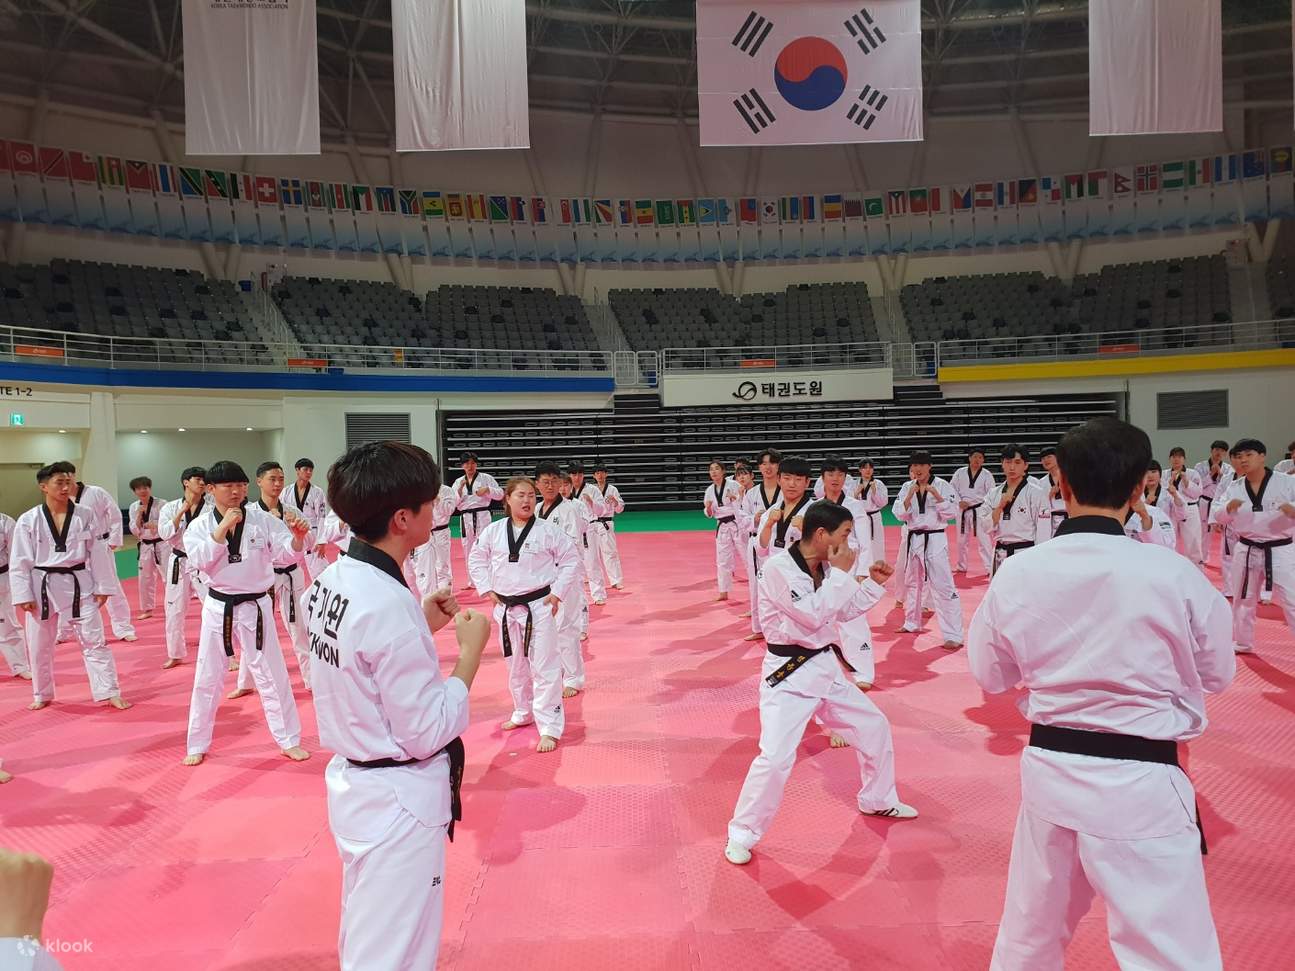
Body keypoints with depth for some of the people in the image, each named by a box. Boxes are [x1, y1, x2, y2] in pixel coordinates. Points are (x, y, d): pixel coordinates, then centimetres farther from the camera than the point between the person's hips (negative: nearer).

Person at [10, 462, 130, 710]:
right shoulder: (28, 520, -6)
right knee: (39, 646, 14)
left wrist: (103, 587, -2)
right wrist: (23, 596, -6)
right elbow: (19, 562, -3)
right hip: (42, 588, 1)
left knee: (94, 641, 1)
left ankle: (110, 693, 7)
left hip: (78, 585, 0)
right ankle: (42, 695, 33)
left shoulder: (86, 516, -4)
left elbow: (98, 554, 0)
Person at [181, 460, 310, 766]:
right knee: (207, 678, 11)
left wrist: (298, 537, -33)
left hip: (255, 606, 0)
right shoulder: (200, 525, -3)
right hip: (218, 608, 1)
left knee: (272, 675, 7)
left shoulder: (262, 520, -5)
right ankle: (198, 745, 28)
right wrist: (223, 527, -23)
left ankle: (289, 741, 19)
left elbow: (285, 555, -12)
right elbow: (199, 560, -17)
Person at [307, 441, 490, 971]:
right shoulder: (388, 604, -28)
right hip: (397, 802, -9)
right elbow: (428, 731, -22)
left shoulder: (331, 580, -1)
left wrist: (421, 623, 7)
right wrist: (471, 650, -13)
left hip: (353, 782, 9)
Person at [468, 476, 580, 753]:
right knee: (516, 666, 19)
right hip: (506, 608, 4)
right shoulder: (493, 531, -1)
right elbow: (477, 560, 11)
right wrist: (488, 590, 3)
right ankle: (524, 712, 40)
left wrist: (556, 593, -7)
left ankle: (549, 728, 3)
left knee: (544, 667, -5)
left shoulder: (548, 531, -9)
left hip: (539, 607, -4)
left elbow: (571, 560, -2)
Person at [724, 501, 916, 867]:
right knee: (775, 758, -16)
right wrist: (841, 572, -20)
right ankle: (742, 834, 5)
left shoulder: (824, 566, 4)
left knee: (874, 727, 20)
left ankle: (878, 800, 45)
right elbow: (814, 616, -27)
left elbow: (845, 612, 17)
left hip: (825, 666, 9)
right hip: (788, 674, -8)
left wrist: (874, 583, 7)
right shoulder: (778, 567, -21)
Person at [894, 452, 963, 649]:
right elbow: (900, 514, -2)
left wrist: (936, 495, -22)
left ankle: (954, 635, -8)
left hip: (935, 540, -5)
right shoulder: (907, 487, 4)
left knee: (943, 587, -10)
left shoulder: (942, 485, -8)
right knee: (913, 583, 20)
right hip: (913, 539, 5)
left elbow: (951, 513, -11)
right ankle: (912, 623, 38)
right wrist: (910, 496, -16)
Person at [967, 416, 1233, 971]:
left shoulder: (1017, 573, -8)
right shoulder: (1173, 574, -15)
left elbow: (991, 675, 5)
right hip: (1138, 785, -3)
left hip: (1050, 771, 4)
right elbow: (1216, 673, 3)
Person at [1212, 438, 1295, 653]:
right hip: (1246, 551, 4)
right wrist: (1229, 507, -17)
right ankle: (1243, 643, 35)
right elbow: (1218, 515, 2)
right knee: (1242, 600, 17)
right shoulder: (1234, 487, 1)